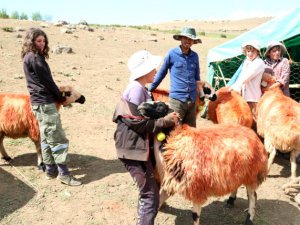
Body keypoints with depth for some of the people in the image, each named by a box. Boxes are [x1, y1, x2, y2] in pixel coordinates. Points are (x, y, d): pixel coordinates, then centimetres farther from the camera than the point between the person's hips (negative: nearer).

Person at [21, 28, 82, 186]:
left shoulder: (29, 57, 16)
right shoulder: (34, 57, -14)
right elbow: (47, 81, -14)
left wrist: (57, 96, 10)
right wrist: (60, 97, -2)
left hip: (38, 102, 10)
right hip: (45, 103, -10)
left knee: (46, 138, 14)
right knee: (58, 139, -7)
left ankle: (51, 170, 21)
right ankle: (63, 173, -3)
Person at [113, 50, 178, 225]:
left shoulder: (141, 89, 13)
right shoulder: (136, 89, -19)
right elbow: (139, 124, -22)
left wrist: (165, 115, 3)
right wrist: (167, 121, -14)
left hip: (139, 145, 11)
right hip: (133, 148, -11)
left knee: (148, 190, 27)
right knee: (151, 195, -7)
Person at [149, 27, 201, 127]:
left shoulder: (195, 56, 9)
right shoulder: (172, 54, -4)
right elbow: (161, 73, 5)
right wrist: (150, 89, 11)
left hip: (192, 100, 5)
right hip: (177, 99, -5)